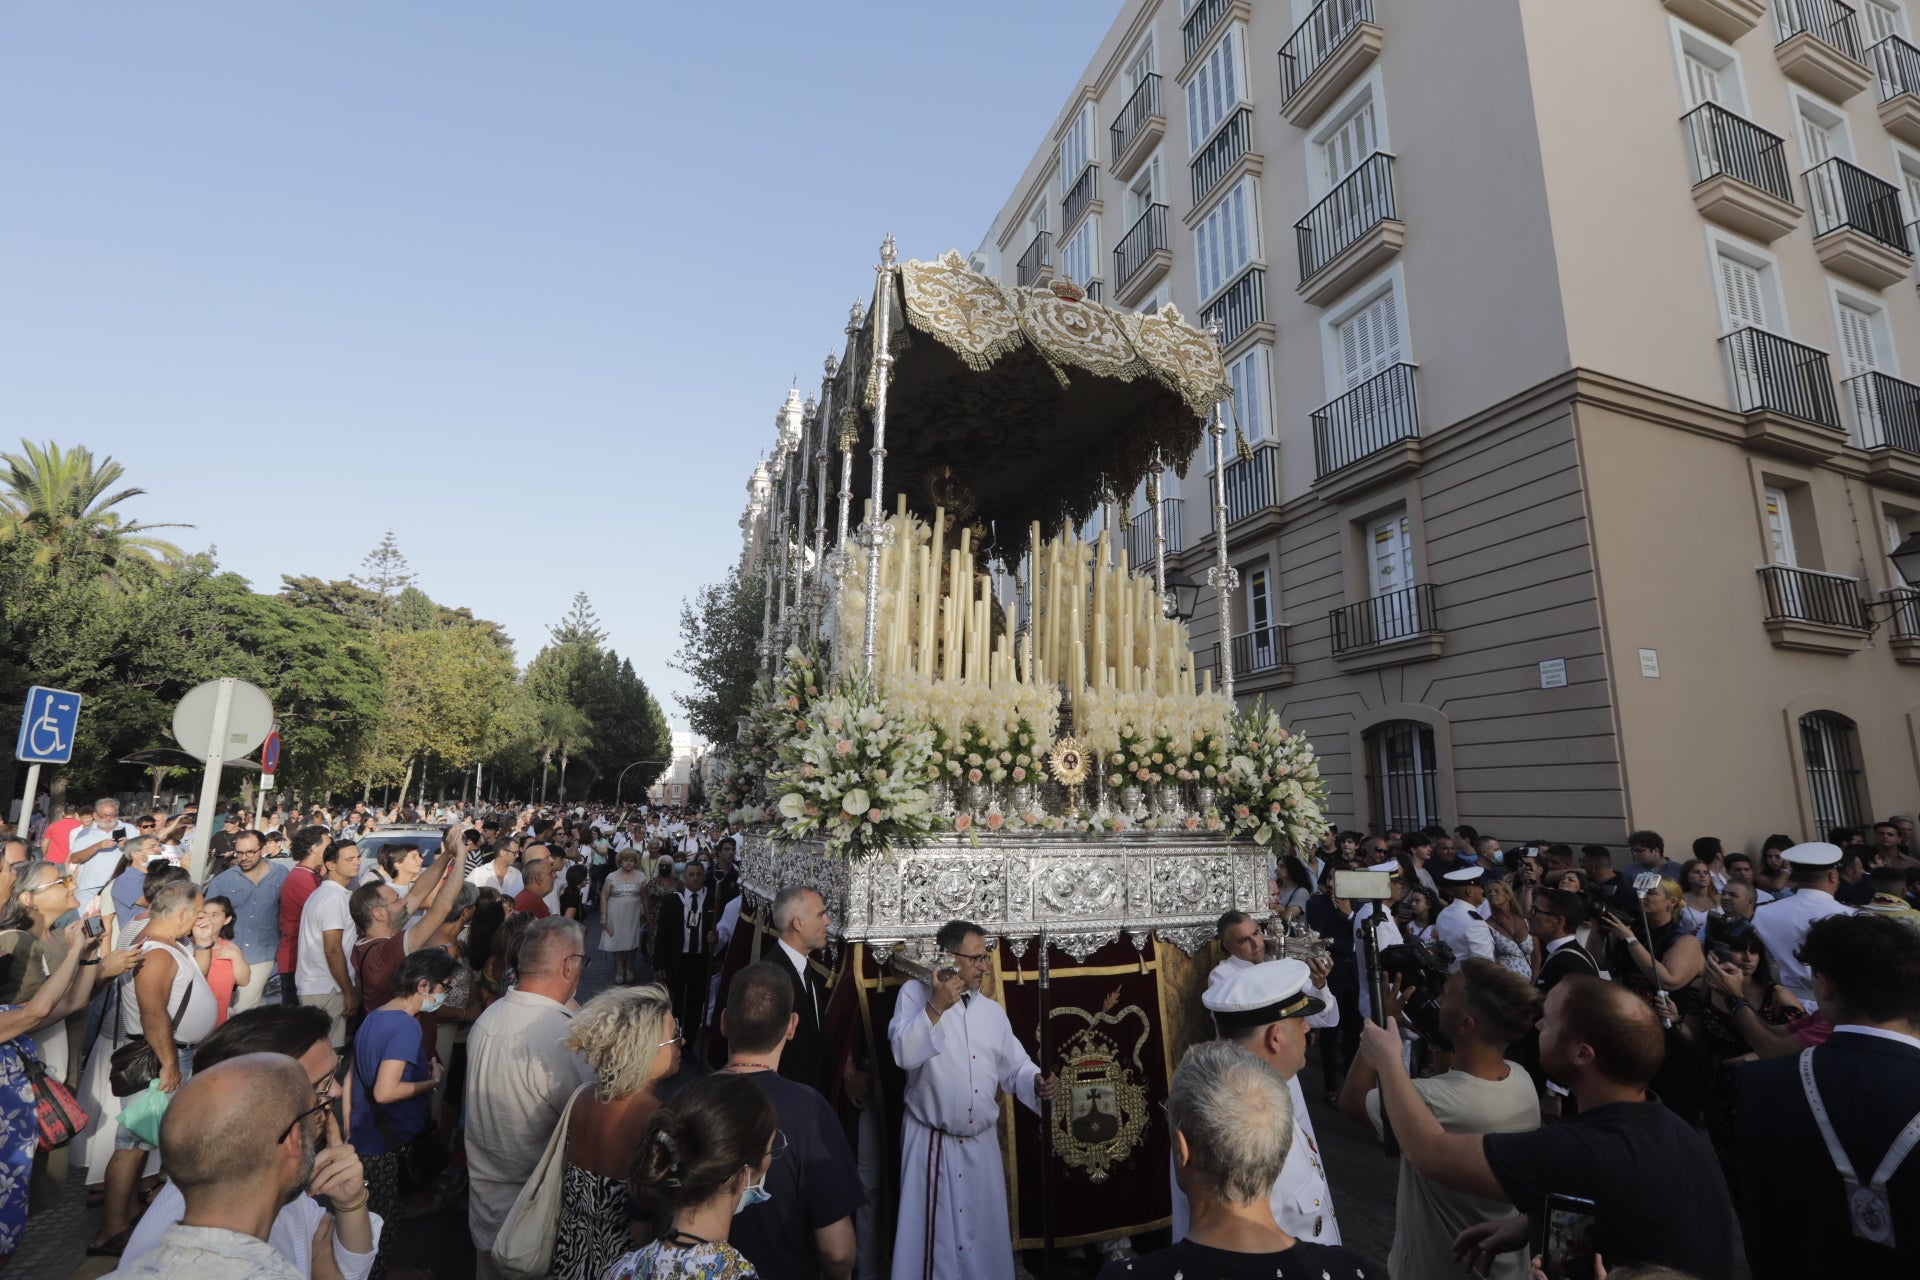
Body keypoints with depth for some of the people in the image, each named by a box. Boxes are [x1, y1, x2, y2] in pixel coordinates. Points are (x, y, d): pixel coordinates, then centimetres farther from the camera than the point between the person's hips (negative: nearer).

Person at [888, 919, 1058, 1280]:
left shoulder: (993, 1011, 6)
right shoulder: (916, 993, -9)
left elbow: (1014, 1066, 8)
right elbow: (904, 1054, -20)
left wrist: (1037, 1083, -12)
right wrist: (936, 1007, -27)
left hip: (981, 1142, 5)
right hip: (930, 1141, -4)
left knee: (985, 1231, 16)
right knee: (931, 1231, 5)